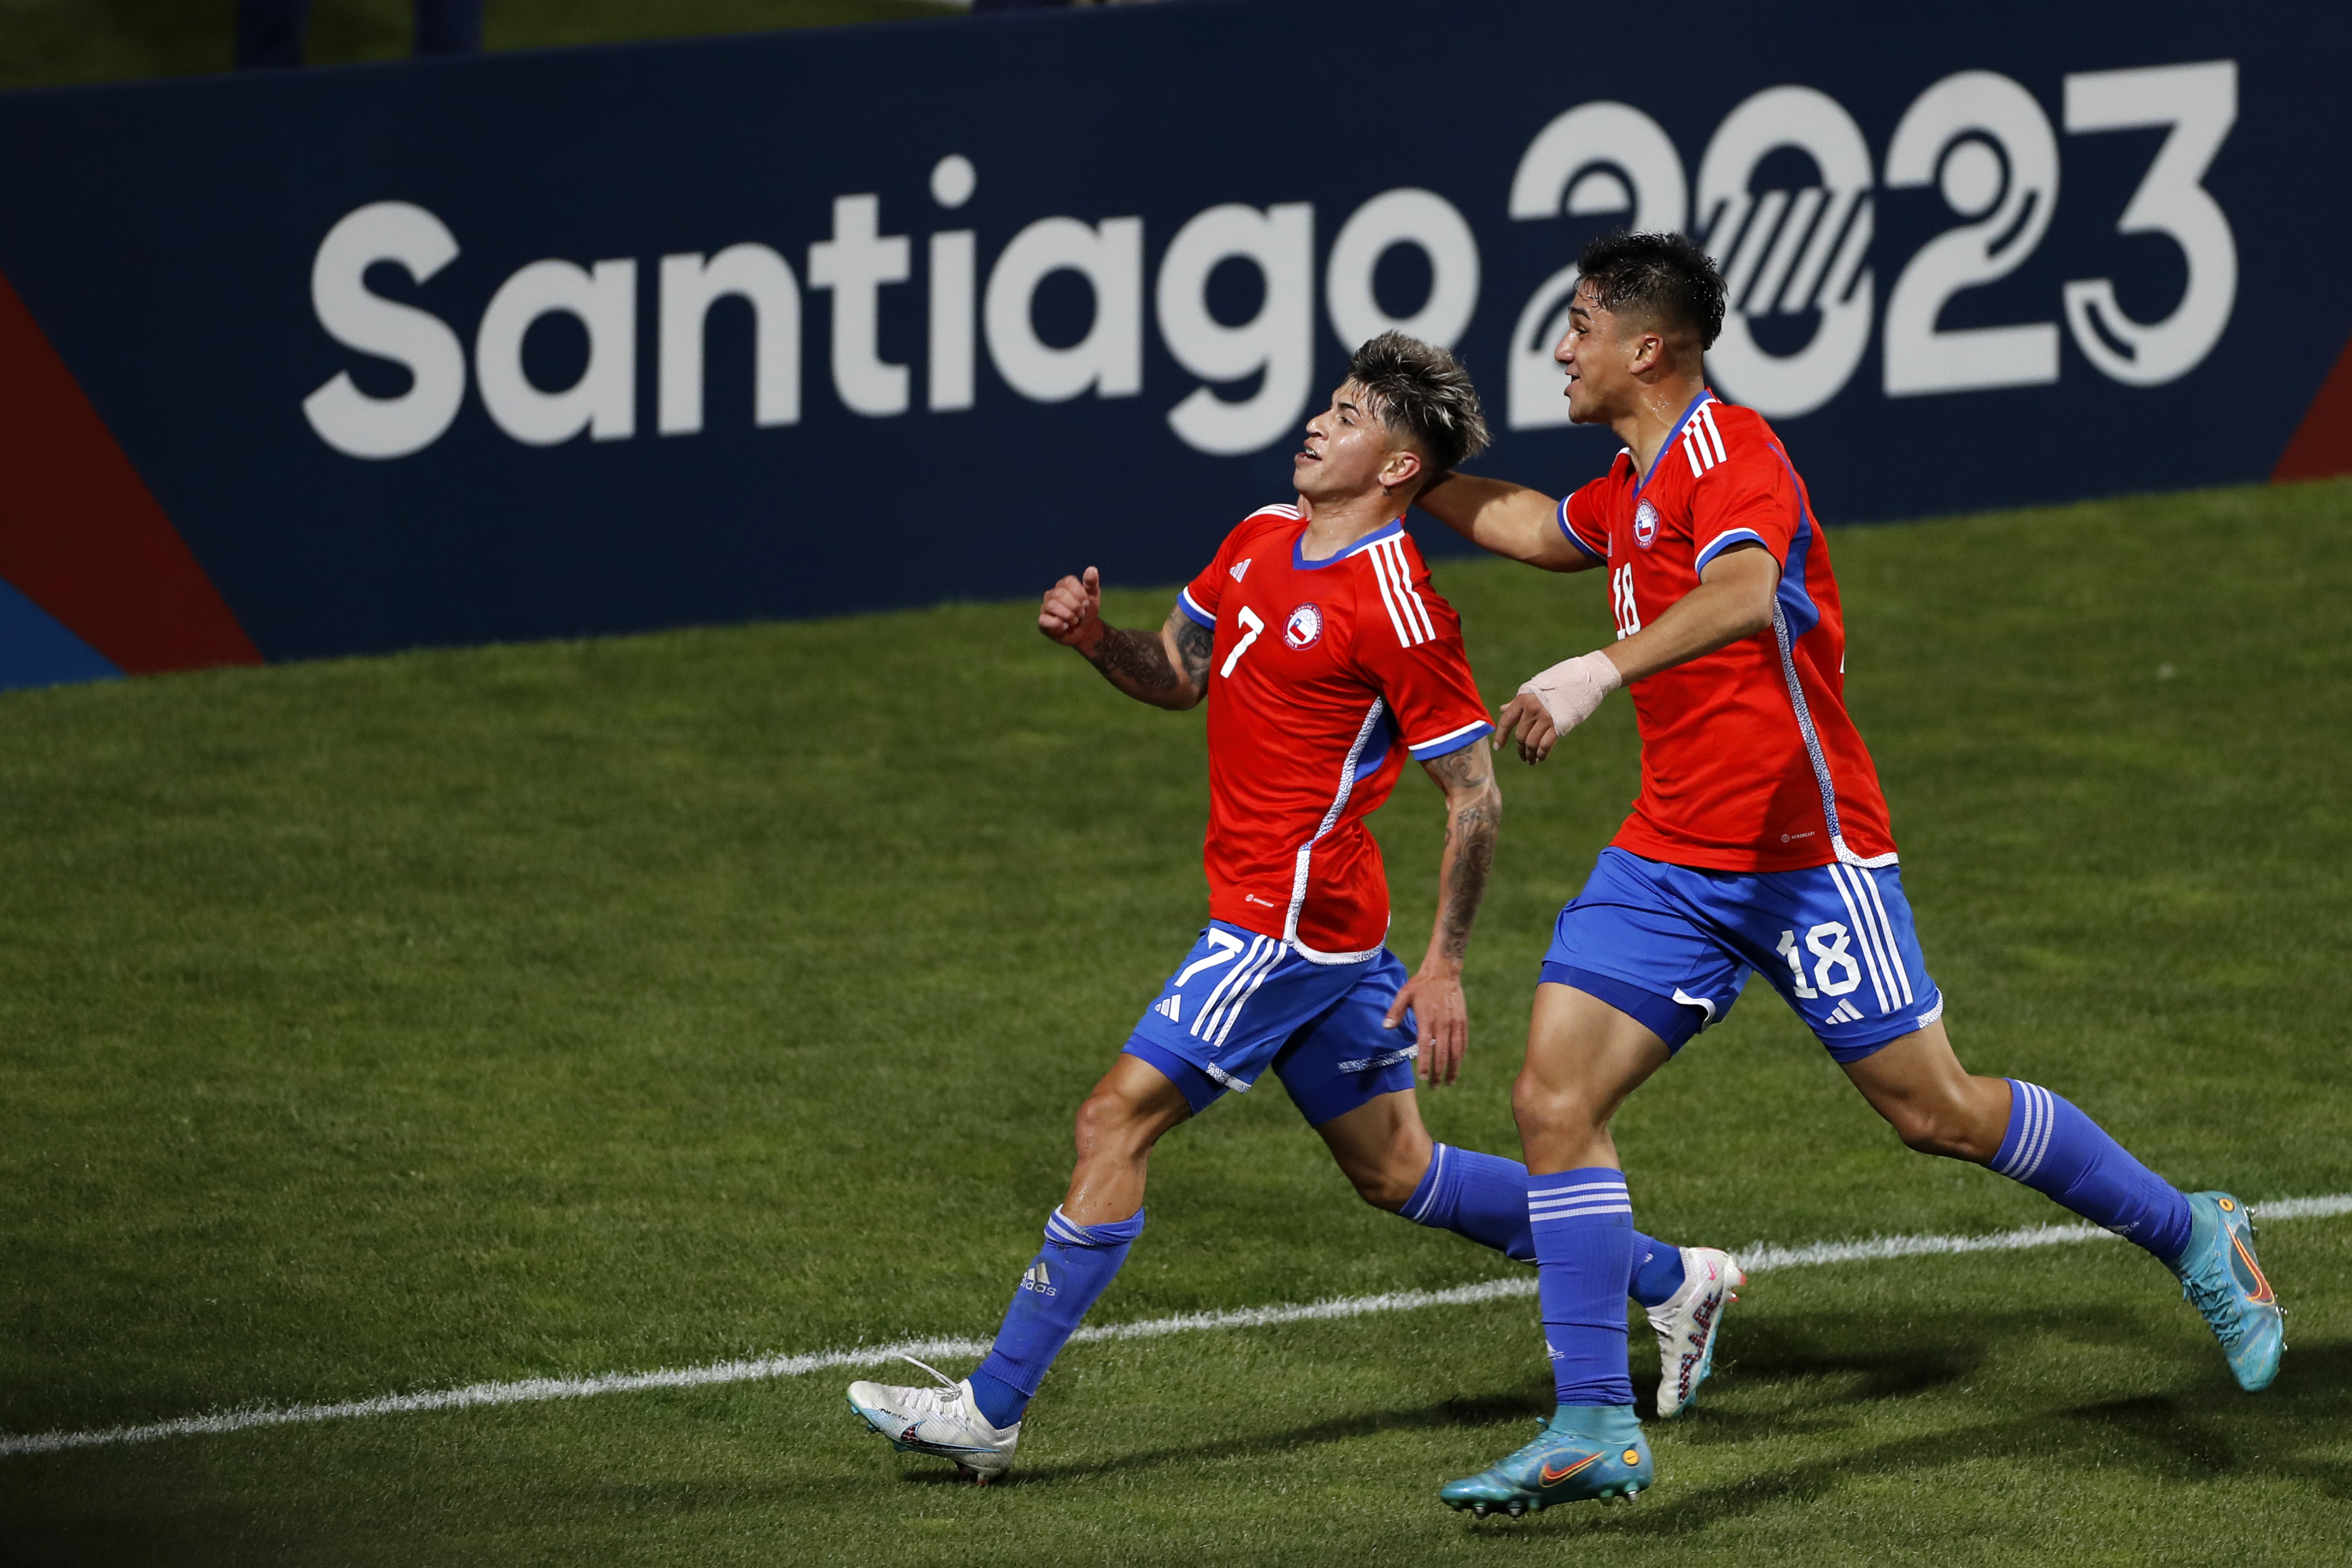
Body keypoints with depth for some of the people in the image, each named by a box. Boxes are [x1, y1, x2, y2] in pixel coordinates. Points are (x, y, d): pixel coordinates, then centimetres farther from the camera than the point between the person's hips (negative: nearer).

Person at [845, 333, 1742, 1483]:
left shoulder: (1397, 606, -17)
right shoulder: (1262, 539, 9)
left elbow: (1474, 797, -13)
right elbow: (1180, 674, 22)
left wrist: (1444, 966, -15)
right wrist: (1094, 640, 1)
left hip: (1286, 915, -10)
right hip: (1302, 917, 10)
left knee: (1115, 1124, -10)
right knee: (1393, 1170, 17)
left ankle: (992, 1409, -7)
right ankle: (1668, 1280, 28)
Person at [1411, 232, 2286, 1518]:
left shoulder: (1726, 449, -15)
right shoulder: (1637, 481, 14)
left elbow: (1744, 595, -36)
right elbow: (1537, 528, 38)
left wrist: (1599, 671, -48)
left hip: (1803, 854, -8)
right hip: (1669, 858, 8)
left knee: (1936, 1111, 0)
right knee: (1554, 1097, -7)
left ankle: (2193, 1237, 22)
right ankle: (1593, 1429, -7)